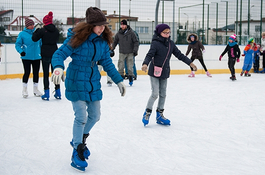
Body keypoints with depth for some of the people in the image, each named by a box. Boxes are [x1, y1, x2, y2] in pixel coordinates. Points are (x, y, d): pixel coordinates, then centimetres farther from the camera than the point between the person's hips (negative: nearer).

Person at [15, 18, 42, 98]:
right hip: (26, 57, -3)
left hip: (37, 57, 3)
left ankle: (35, 89, 23)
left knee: (36, 73, 9)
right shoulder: (22, 34, -3)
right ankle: (24, 89, 14)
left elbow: (41, 43, 15)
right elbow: (18, 44, -2)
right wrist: (21, 51, -18)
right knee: (27, 72, -2)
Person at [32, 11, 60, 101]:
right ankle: (58, 93, 15)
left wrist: (37, 30, 8)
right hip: (55, 53, 4)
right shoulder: (56, 30, 1)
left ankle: (46, 94, 1)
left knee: (46, 74, 2)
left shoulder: (43, 30, -11)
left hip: (45, 54, -4)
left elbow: (34, 38, -4)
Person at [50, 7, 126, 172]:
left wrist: (119, 80, 8)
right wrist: (58, 67, -38)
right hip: (76, 83, -6)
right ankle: (77, 152, 9)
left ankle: (80, 140, 40)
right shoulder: (77, 38, -17)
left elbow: (107, 63, 10)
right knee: (81, 117, -9)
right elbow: (60, 54, -17)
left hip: (94, 84, 7)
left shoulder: (103, 41, 1)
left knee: (95, 116, 13)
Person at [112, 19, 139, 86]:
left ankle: (131, 78, 12)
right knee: (120, 66, -2)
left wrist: (135, 50, -9)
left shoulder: (131, 33, -5)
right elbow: (115, 42, 14)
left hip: (130, 53, -2)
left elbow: (136, 42, -2)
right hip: (122, 53, 2)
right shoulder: (118, 33, 2)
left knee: (130, 66, -1)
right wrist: (112, 49, 11)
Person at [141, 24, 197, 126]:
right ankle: (147, 113, 10)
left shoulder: (170, 43, 6)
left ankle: (160, 115, 23)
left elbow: (179, 55, 11)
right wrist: (145, 64, -41)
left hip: (165, 73, 6)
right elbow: (150, 55, -22)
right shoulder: (155, 43, -12)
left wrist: (190, 63, 8)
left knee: (163, 95, 11)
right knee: (155, 94, -8)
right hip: (154, 72, -6)